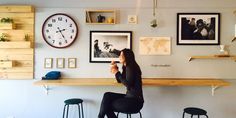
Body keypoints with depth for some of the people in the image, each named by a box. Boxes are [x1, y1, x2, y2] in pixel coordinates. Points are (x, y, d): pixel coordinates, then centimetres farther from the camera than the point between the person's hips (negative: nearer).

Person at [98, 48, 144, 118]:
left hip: (135, 100, -9)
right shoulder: (126, 67, 12)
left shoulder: (130, 67, -16)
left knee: (108, 105, -4)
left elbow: (128, 84, -22)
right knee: (107, 95, -1)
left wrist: (117, 73, -15)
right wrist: (115, 70, 4)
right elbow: (119, 80, 18)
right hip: (130, 97, 9)